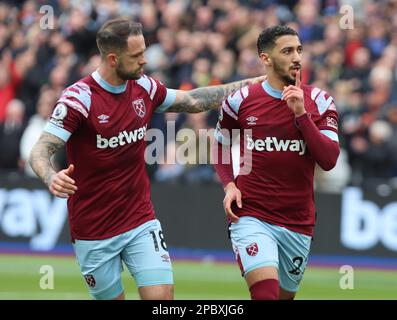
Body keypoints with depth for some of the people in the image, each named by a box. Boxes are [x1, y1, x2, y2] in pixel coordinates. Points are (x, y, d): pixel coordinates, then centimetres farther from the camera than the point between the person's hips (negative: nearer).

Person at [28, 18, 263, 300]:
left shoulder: (144, 87, 1)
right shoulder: (79, 98, -16)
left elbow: (193, 100, 18)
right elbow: (40, 152, -19)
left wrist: (248, 84, 17)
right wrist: (52, 178, -42)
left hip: (141, 222, 4)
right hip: (94, 232, -4)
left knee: (162, 294, -11)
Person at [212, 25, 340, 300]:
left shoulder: (319, 101, 0)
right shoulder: (241, 100, -1)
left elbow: (329, 160, -10)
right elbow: (221, 145, 16)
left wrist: (301, 113, -18)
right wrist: (229, 184, -1)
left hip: (298, 223, 3)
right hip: (251, 216, -3)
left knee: (285, 295, 15)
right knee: (266, 293, -24)